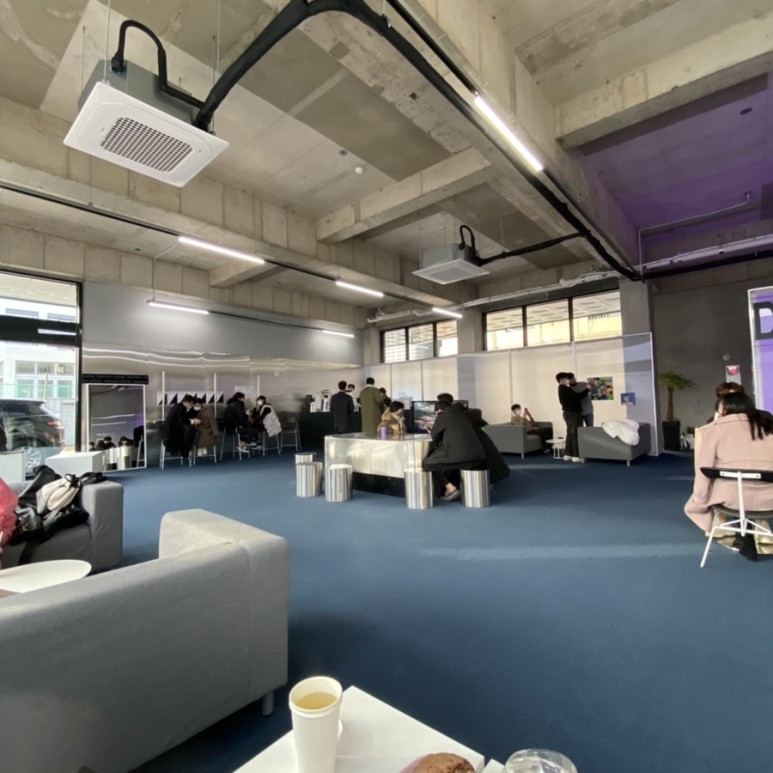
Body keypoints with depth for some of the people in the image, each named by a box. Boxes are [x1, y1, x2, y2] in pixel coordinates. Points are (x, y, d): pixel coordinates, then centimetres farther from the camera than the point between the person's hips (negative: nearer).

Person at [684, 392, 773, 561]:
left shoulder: (716, 428, 4)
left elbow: (704, 468, -1)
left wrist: (699, 501, 6)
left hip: (732, 497, -4)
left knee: (693, 506, 23)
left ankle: (744, 536, 14)